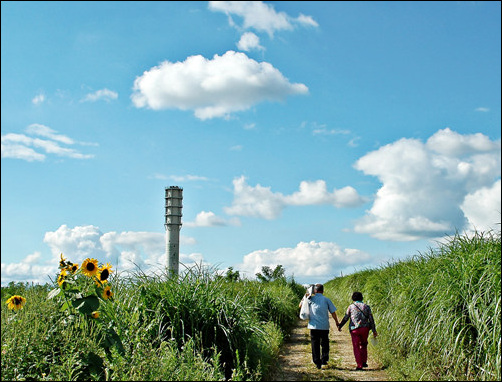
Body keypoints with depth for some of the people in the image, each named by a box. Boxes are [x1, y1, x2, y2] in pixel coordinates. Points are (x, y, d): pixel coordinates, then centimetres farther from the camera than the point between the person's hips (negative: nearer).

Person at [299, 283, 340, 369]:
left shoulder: (310, 299, 0)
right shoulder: (326, 300, 0)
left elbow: (300, 305, 14)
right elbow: (333, 312, 2)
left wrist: (305, 296, 18)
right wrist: (337, 323, 13)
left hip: (314, 326, 0)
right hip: (324, 326, 0)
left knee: (315, 345, 7)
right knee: (325, 344, 16)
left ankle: (317, 363, 7)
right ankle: (324, 360, 12)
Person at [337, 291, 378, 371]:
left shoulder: (351, 306, 1)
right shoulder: (366, 307, 5)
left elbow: (345, 318, 2)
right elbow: (371, 320, 3)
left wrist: (340, 326, 16)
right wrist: (374, 331, 7)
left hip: (354, 329, -2)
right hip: (365, 328, 2)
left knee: (356, 347, 4)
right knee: (363, 345, 23)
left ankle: (359, 365, -2)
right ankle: (364, 362, 20)